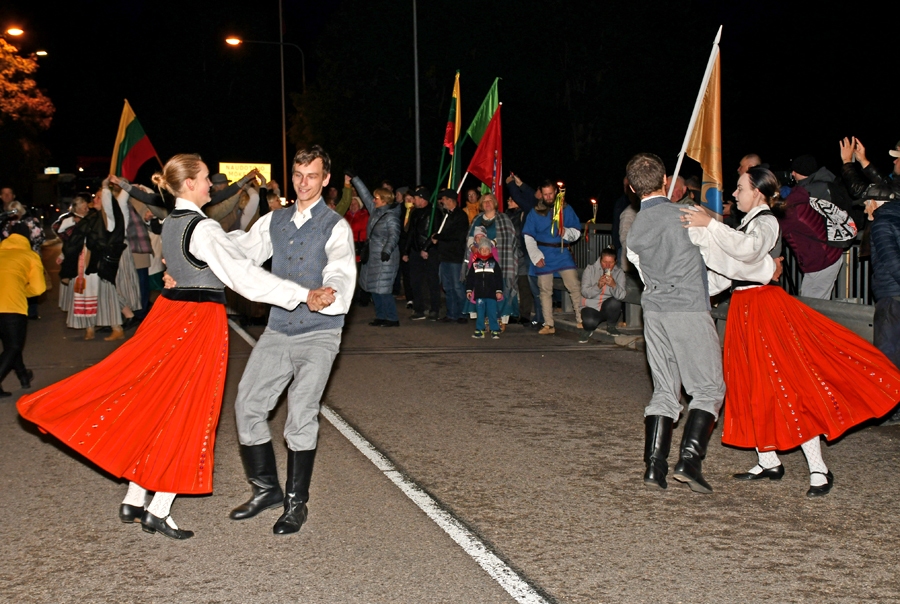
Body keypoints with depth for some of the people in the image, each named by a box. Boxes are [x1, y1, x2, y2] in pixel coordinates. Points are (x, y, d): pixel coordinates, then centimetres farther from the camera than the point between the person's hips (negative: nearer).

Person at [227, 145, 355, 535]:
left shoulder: (336, 228, -6)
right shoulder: (274, 222, 12)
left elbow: (340, 273, -20)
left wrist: (328, 295, -43)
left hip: (318, 334, -6)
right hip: (277, 331, 6)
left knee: (301, 414, -13)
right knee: (247, 405, 5)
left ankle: (296, 503, 4)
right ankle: (266, 489, 23)